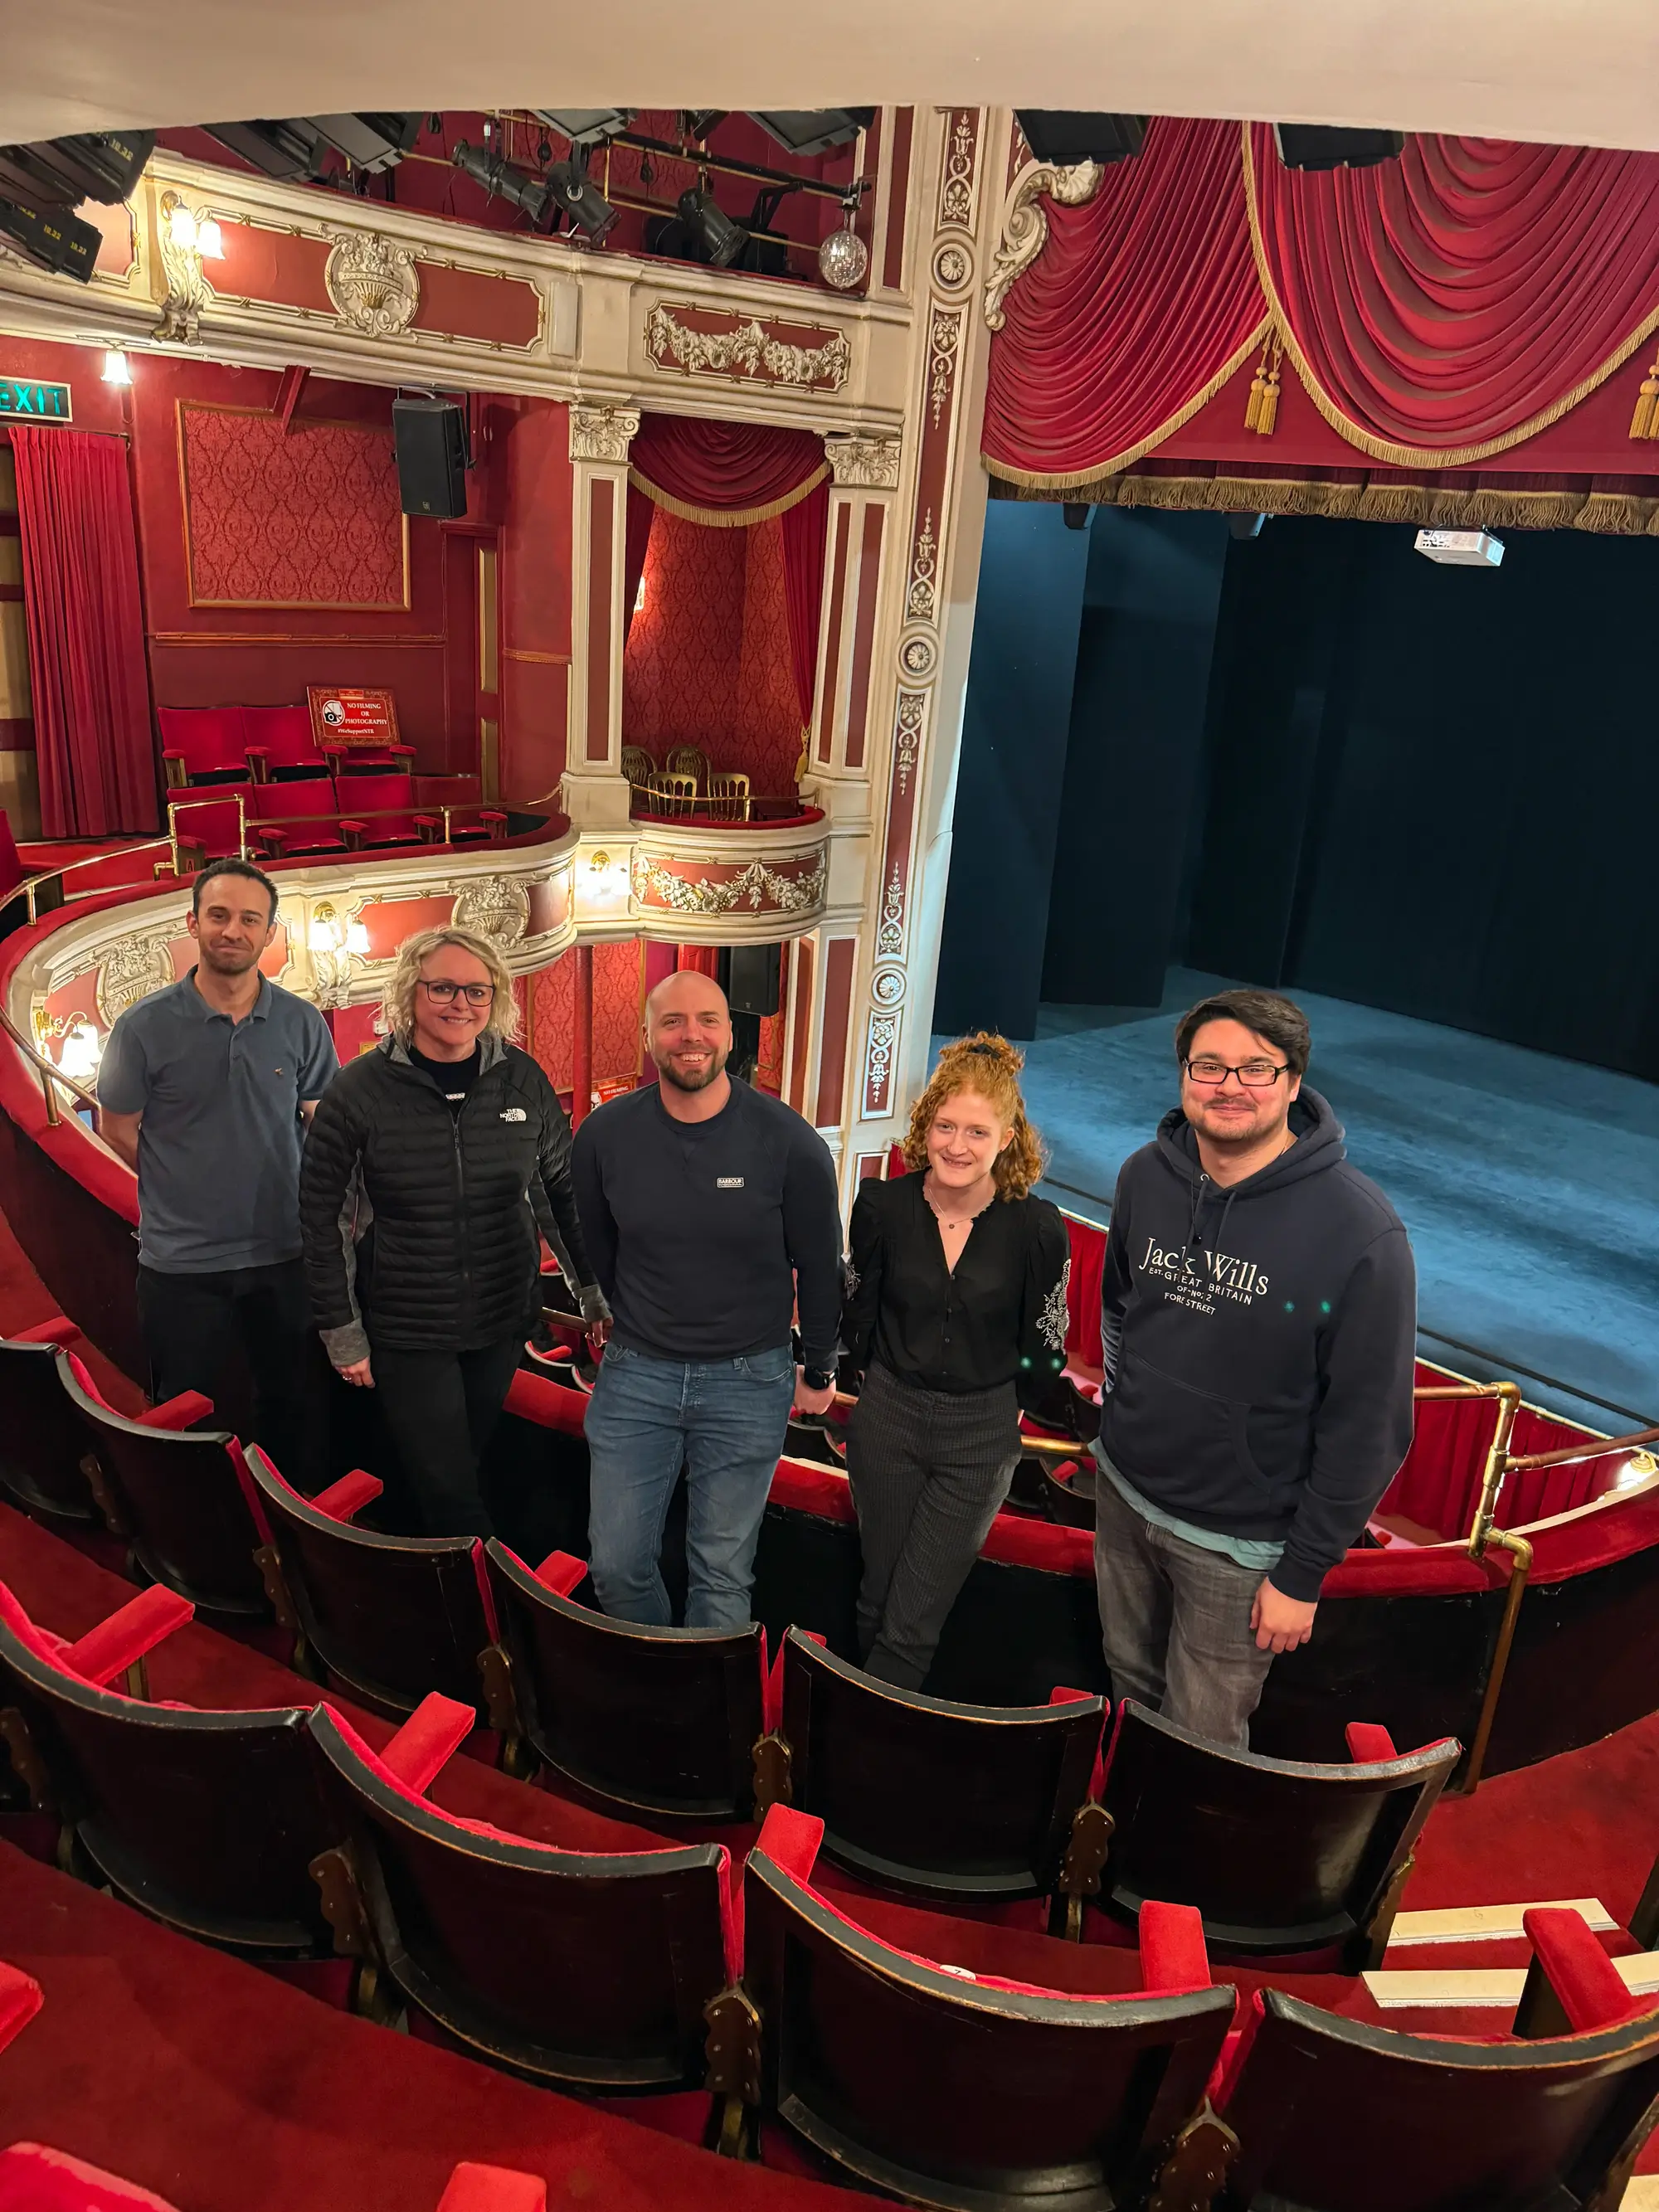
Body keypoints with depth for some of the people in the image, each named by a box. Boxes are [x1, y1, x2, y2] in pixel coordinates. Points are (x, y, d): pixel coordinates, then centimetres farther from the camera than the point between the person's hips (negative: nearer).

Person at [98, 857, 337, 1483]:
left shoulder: (303, 1023, -2)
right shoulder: (145, 1025, -8)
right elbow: (117, 1129, 1)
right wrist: (192, 1191, 0)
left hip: (284, 1255, 2)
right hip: (181, 1263, -2)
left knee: (296, 1409, 17)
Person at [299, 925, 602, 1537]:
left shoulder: (521, 1078, -3)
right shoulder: (360, 1089, -10)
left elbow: (562, 1186, 6)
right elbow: (322, 1215, -5)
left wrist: (594, 1288, 8)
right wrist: (341, 1331, -5)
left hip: (503, 1324, 3)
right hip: (404, 1333, -3)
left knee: (465, 1464, 18)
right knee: (449, 1492, -2)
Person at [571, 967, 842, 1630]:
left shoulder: (789, 1143, -14)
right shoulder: (605, 1134, -7)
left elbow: (818, 1265, -1)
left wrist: (818, 1370, 8)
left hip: (748, 1381, -2)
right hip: (635, 1372, 2)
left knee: (723, 1573, 10)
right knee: (616, 1564, 10)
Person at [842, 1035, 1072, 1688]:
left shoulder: (1036, 1228, -15)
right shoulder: (882, 1204, -10)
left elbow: (1045, 1345, -2)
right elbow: (859, 1311, 5)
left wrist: (996, 1405, 6)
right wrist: (879, 1382, 12)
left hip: (980, 1437, -2)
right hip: (885, 1419, 2)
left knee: (912, 1625, 2)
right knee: (878, 1598, 16)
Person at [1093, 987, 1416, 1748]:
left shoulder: (1359, 1230, -22)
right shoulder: (1145, 1177, -7)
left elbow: (1368, 1423, -17)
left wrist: (1303, 1574, -12)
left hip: (1238, 1541, -4)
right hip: (1123, 1492, 5)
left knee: (1201, 1738, 13)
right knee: (1130, 1679, 25)